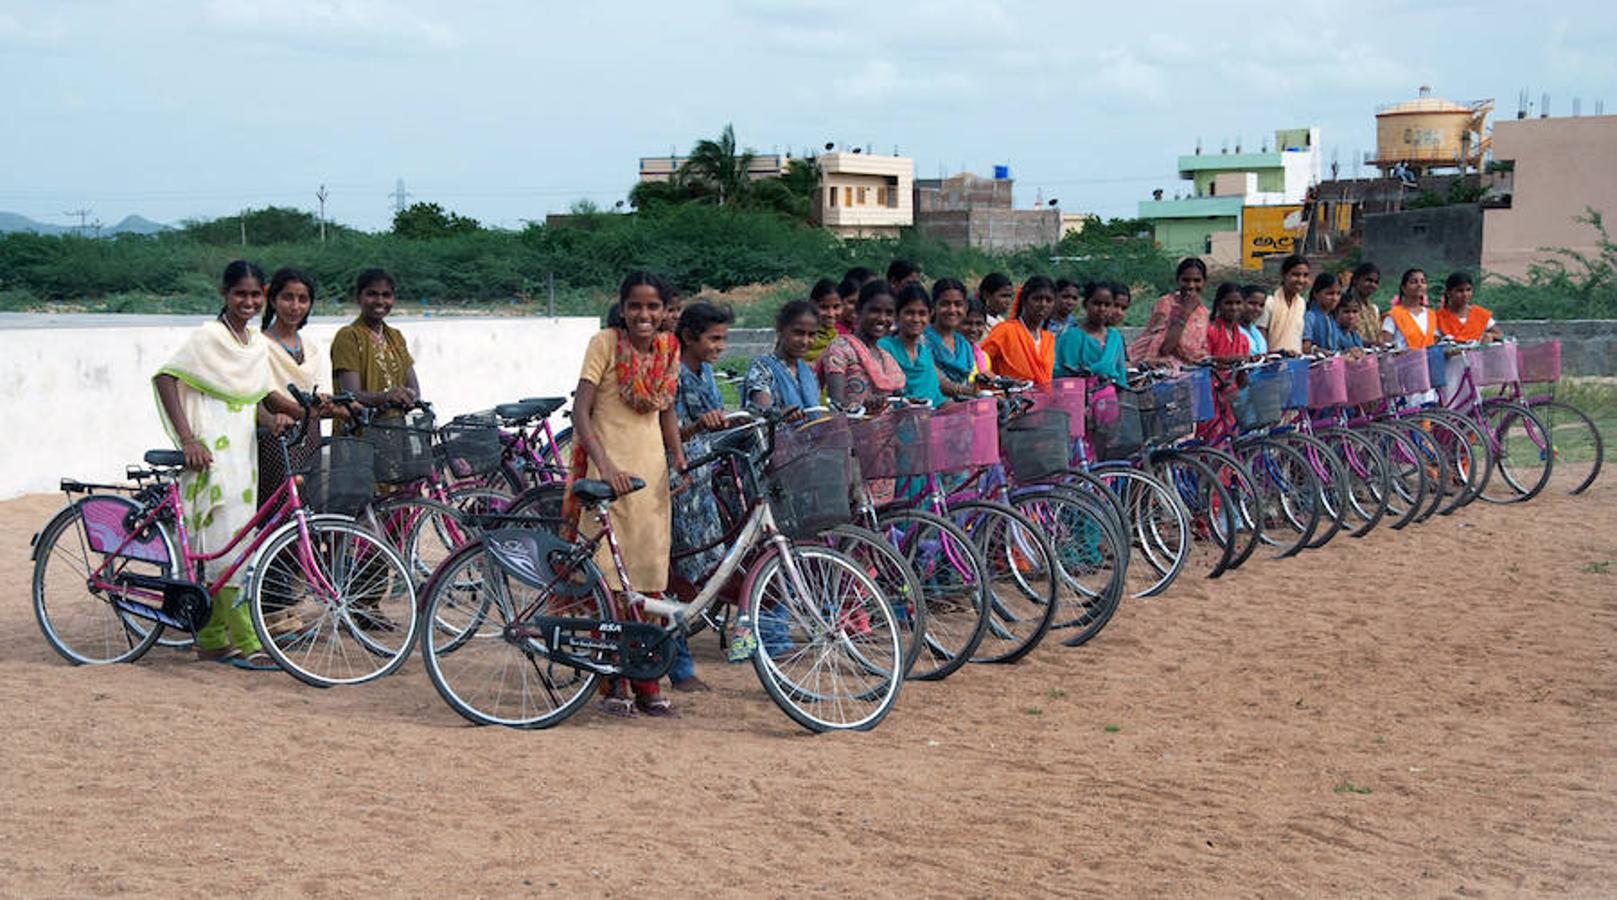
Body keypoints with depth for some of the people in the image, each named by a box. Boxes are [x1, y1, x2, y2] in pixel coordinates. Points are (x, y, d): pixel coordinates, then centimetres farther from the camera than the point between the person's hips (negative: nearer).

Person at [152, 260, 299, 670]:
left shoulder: (259, 343, 15)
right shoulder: (208, 337, -7)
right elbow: (166, 378, -12)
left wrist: (274, 418, -5)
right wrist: (187, 440, -18)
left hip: (242, 452, 7)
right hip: (211, 453, -7)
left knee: (228, 546, 9)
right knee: (229, 544, -11)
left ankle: (211, 639, 16)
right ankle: (244, 643, -11)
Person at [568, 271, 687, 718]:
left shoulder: (668, 348, 8)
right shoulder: (605, 344, -7)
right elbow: (580, 411, -13)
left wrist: (680, 458, 4)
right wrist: (605, 465, -25)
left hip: (651, 473, 5)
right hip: (610, 472, -5)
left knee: (650, 580, 7)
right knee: (610, 579, -4)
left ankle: (646, 683, 15)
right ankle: (613, 684, 4)